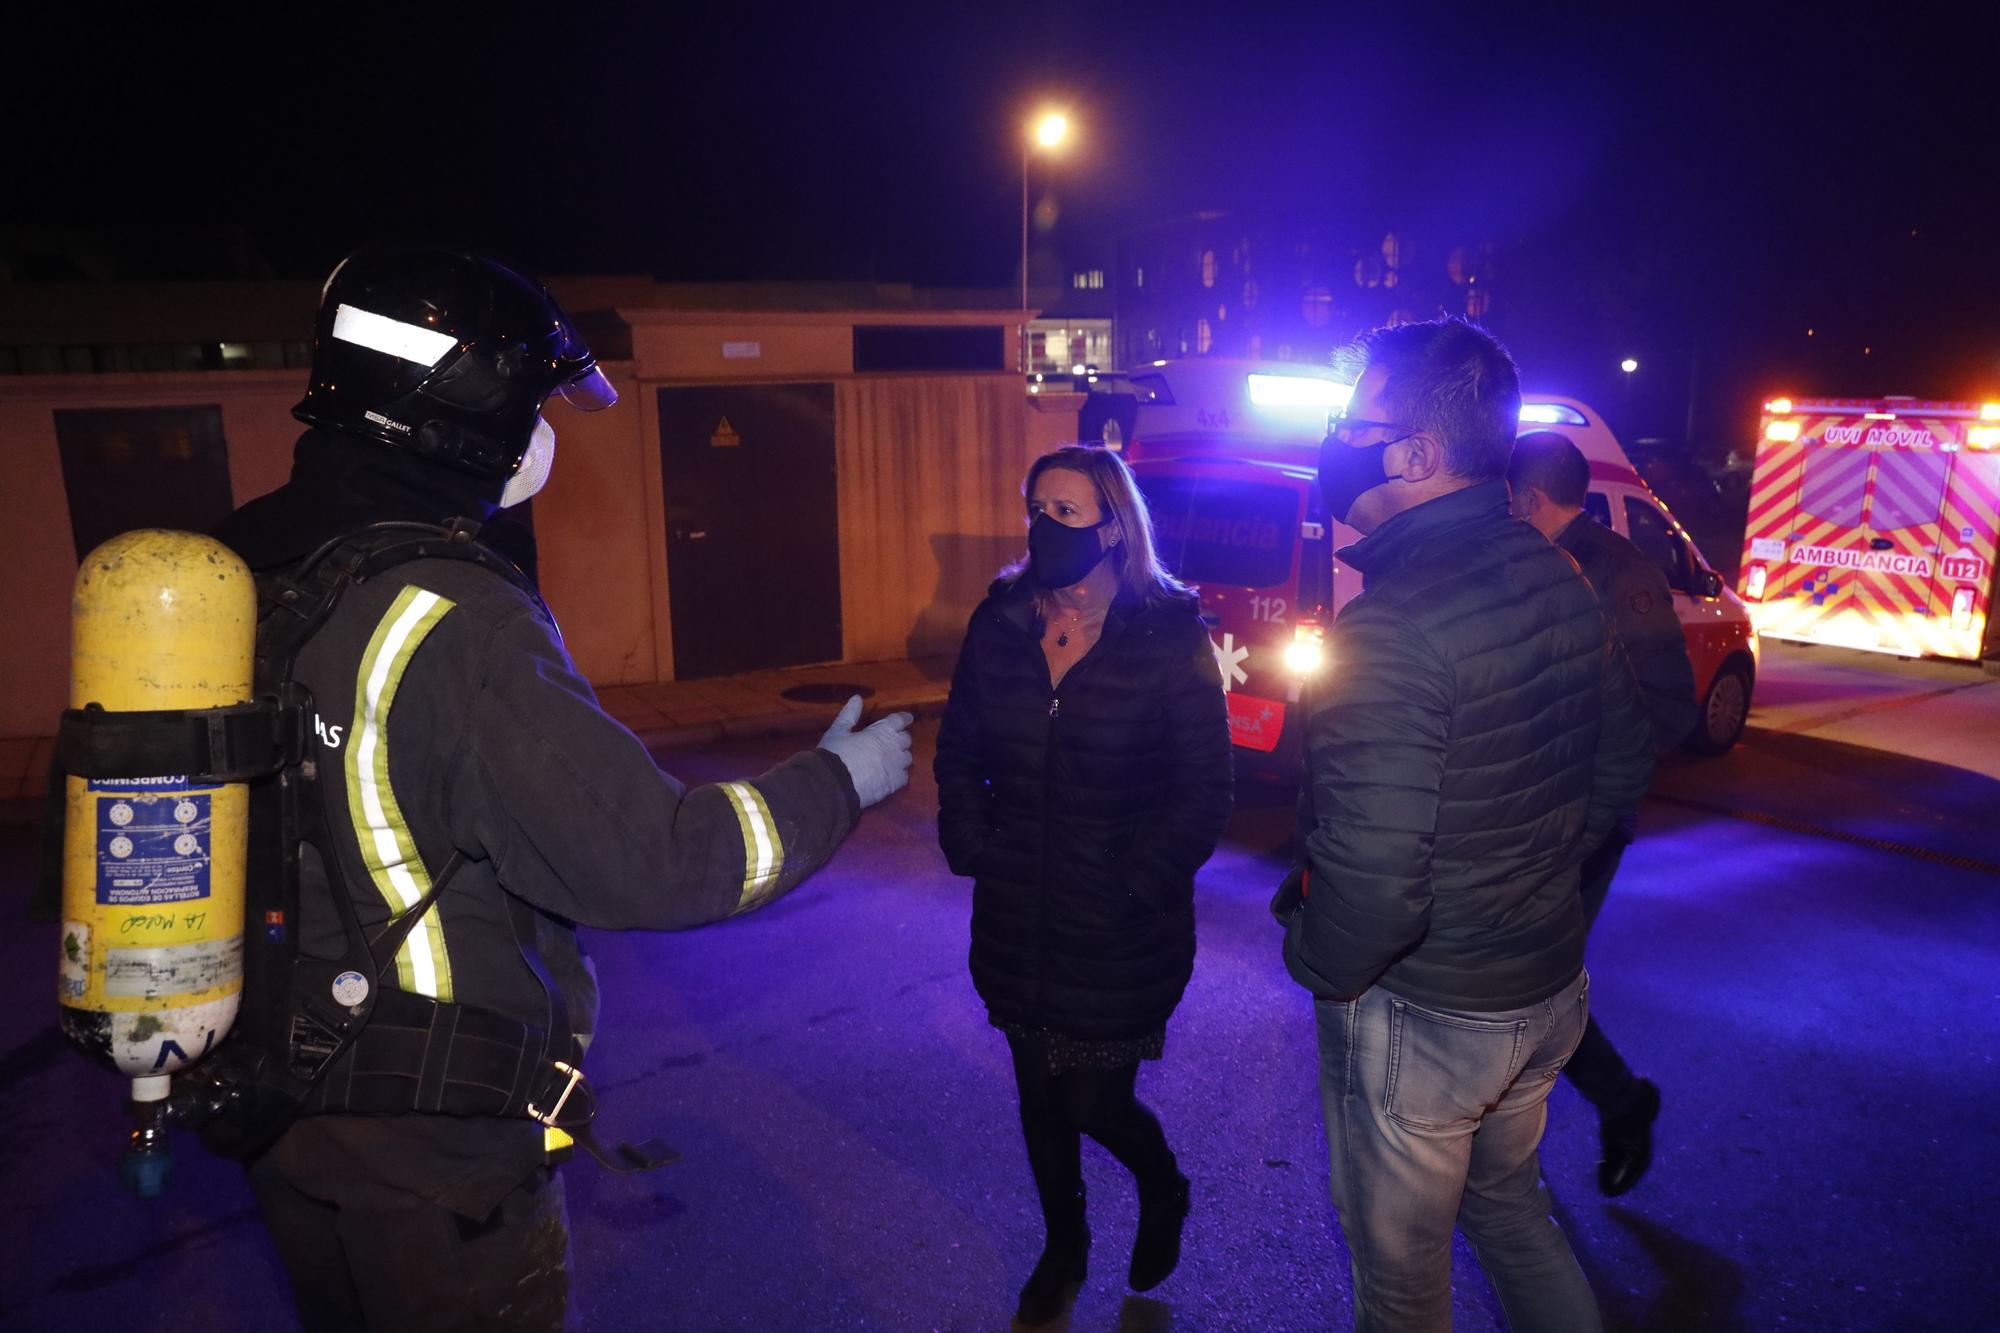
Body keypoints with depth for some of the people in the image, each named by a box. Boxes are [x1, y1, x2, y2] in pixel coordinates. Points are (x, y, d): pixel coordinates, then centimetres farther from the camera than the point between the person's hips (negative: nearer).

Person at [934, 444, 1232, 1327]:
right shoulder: (999, 624, -1)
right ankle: (1063, 1246, 43)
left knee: (1098, 1104, 4)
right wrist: (973, 847, -1)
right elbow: (958, 749, 9)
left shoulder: (1171, 638, -12)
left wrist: (1137, 883, -13)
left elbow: (1203, 792, -10)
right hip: (1016, 920, 4)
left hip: (1120, 936, -4)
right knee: (1040, 1098, 17)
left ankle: (1163, 1193, 40)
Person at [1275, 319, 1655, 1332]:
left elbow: (1371, 879, -33)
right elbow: (1623, 766, 12)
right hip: (1553, 984, 8)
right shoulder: (1559, 580, -1)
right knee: (1507, 1200, 31)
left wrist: (1317, 964, -12)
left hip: (1422, 1016, -8)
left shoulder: (1392, 622, -29)